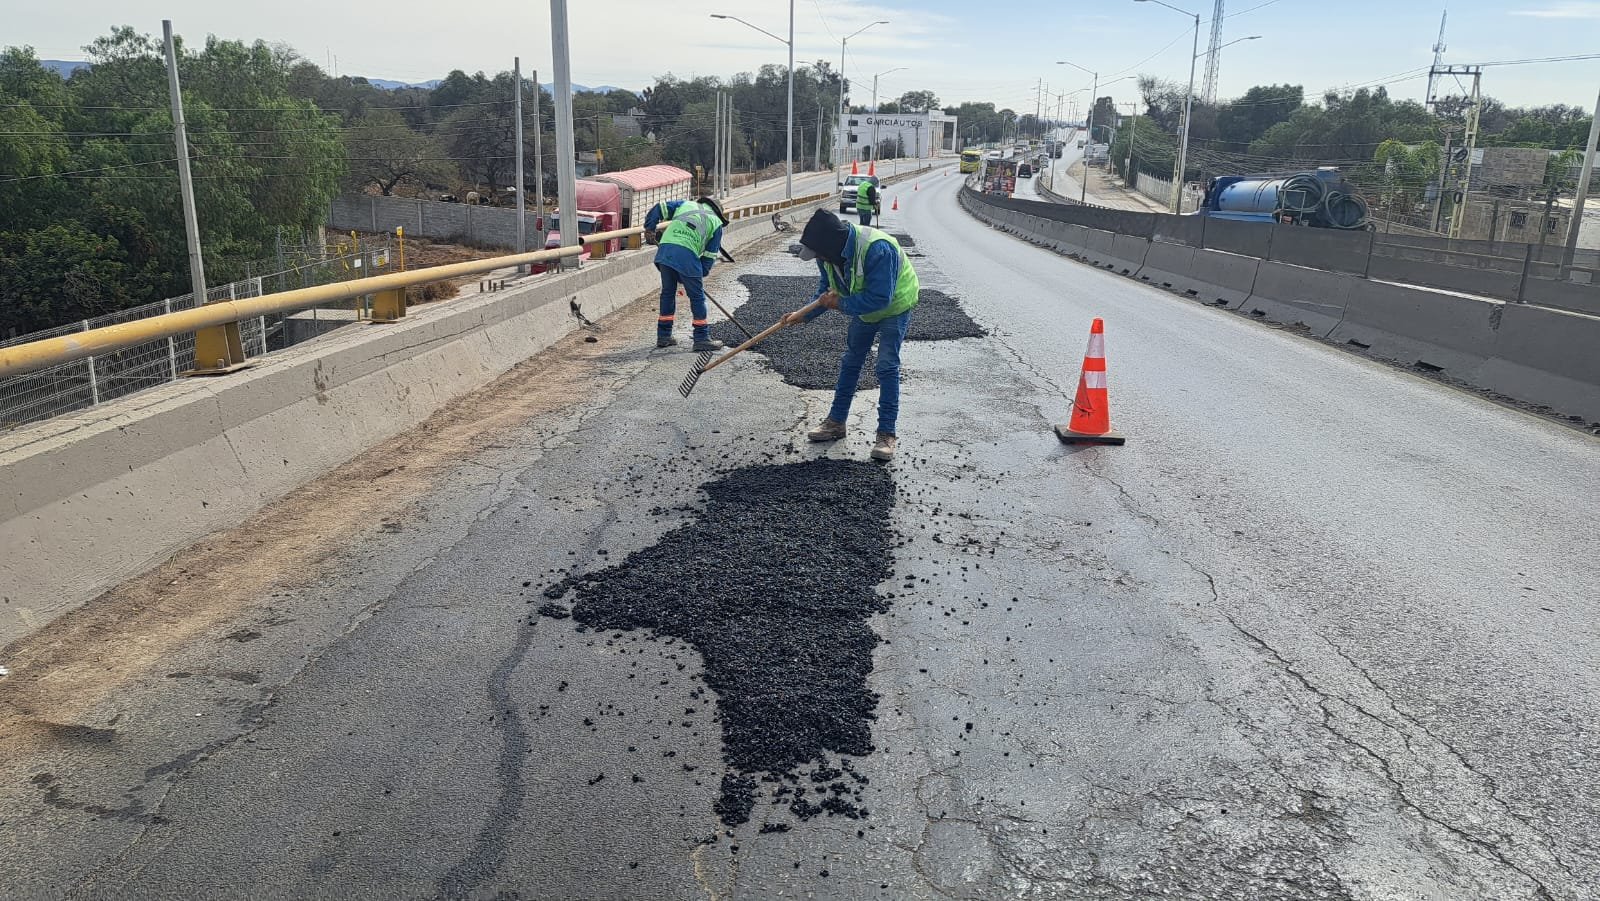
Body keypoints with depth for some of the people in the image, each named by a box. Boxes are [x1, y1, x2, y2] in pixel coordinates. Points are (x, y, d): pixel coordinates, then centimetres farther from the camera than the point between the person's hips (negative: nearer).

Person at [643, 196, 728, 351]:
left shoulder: (685, 204, 28)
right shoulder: (716, 223, 19)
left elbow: (659, 208, 18)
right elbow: (710, 255, 15)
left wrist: (649, 228, 25)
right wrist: (700, 274, 21)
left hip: (665, 249, 4)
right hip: (687, 255, -4)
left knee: (667, 292, 17)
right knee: (697, 297, 8)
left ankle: (663, 335, 24)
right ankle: (702, 339, 11)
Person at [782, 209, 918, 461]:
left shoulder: (877, 249, -40)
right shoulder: (830, 252, -15)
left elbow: (880, 298, -39)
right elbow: (827, 288, 2)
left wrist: (840, 304, -32)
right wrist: (804, 315, -9)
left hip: (894, 307, -7)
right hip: (863, 308, 7)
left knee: (887, 367, -13)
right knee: (850, 363, 12)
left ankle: (886, 434, -6)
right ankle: (836, 422, 24)